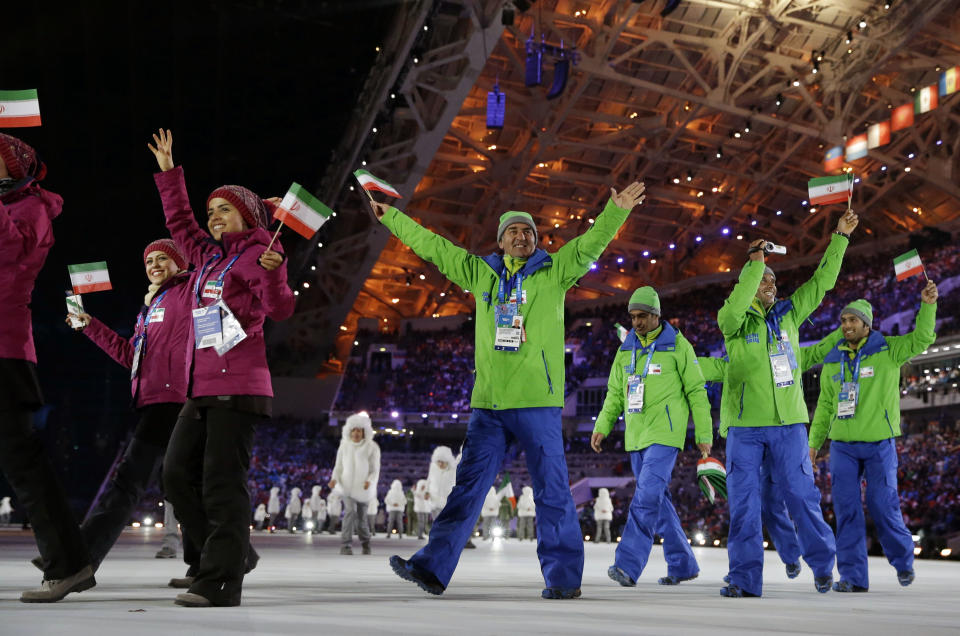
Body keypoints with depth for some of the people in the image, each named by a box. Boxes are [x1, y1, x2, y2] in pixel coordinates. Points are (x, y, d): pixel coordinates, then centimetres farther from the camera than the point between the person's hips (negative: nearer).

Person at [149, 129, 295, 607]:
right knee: (178, 472, 5)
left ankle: (221, 582, -7)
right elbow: (180, 224, 35)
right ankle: (230, 554, 13)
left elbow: (279, 310, -13)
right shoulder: (209, 256, 20)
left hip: (238, 384, -8)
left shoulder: (258, 254, -2)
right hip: (203, 384, 8)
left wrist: (273, 273, -31)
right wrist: (168, 174, 35)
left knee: (222, 481, -10)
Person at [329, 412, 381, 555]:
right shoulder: (344, 446, -1)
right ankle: (345, 545, -21)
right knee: (350, 511, -22)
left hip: (363, 489, 0)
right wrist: (334, 479, -13)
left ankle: (365, 543, 36)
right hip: (348, 486, 0)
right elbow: (338, 466, 6)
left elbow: (375, 470, -7)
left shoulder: (371, 447, -7)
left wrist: (369, 481, -26)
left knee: (361, 517, 10)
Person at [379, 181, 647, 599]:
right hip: (487, 404, 3)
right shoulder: (481, 273, 14)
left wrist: (616, 211, -21)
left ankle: (563, 577, 10)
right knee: (468, 488, 5)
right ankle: (433, 568, 8)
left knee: (552, 492, 0)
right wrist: (390, 216, 25)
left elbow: (591, 244, -5)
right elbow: (430, 246, 20)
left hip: (538, 402, -3)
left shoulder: (553, 273, 6)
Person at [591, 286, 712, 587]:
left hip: (665, 435, -6)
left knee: (646, 497, -17)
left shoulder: (677, 345, -3)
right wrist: (602, 427, 5)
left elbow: (696, 391, -1)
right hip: (636, 437, 6)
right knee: (659, 501, 10)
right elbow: (615, 393, 16)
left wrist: (704, 433, -3)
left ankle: (627, 566, -20)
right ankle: (683, 565, 21)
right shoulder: (626, 348, 12)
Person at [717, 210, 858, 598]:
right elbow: (733, 308, -23)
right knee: (743, 503, 0)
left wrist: (840, 237, 8)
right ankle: (745, 578, 7)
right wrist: (755, 262, -24)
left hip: (788, 423, 2)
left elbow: (822, 282, 11)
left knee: (802, 495, 4)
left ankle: (823, 564, 23)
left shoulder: (789, 313, 11)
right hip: (745, 425, -2)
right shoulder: (734, 321, 0)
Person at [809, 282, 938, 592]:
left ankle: (903, 559, 25)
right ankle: (853, 576, 7)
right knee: (846, 509, 0)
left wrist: (928, 305, -29)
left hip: (879, 443, -3)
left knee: (882, 505, -1)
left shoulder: (887, 350, 0)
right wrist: (813, 444, 13)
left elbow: (922, 339, -14)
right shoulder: (832, 360, 8)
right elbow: (825, 406, 14)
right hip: (842, 445, 3)